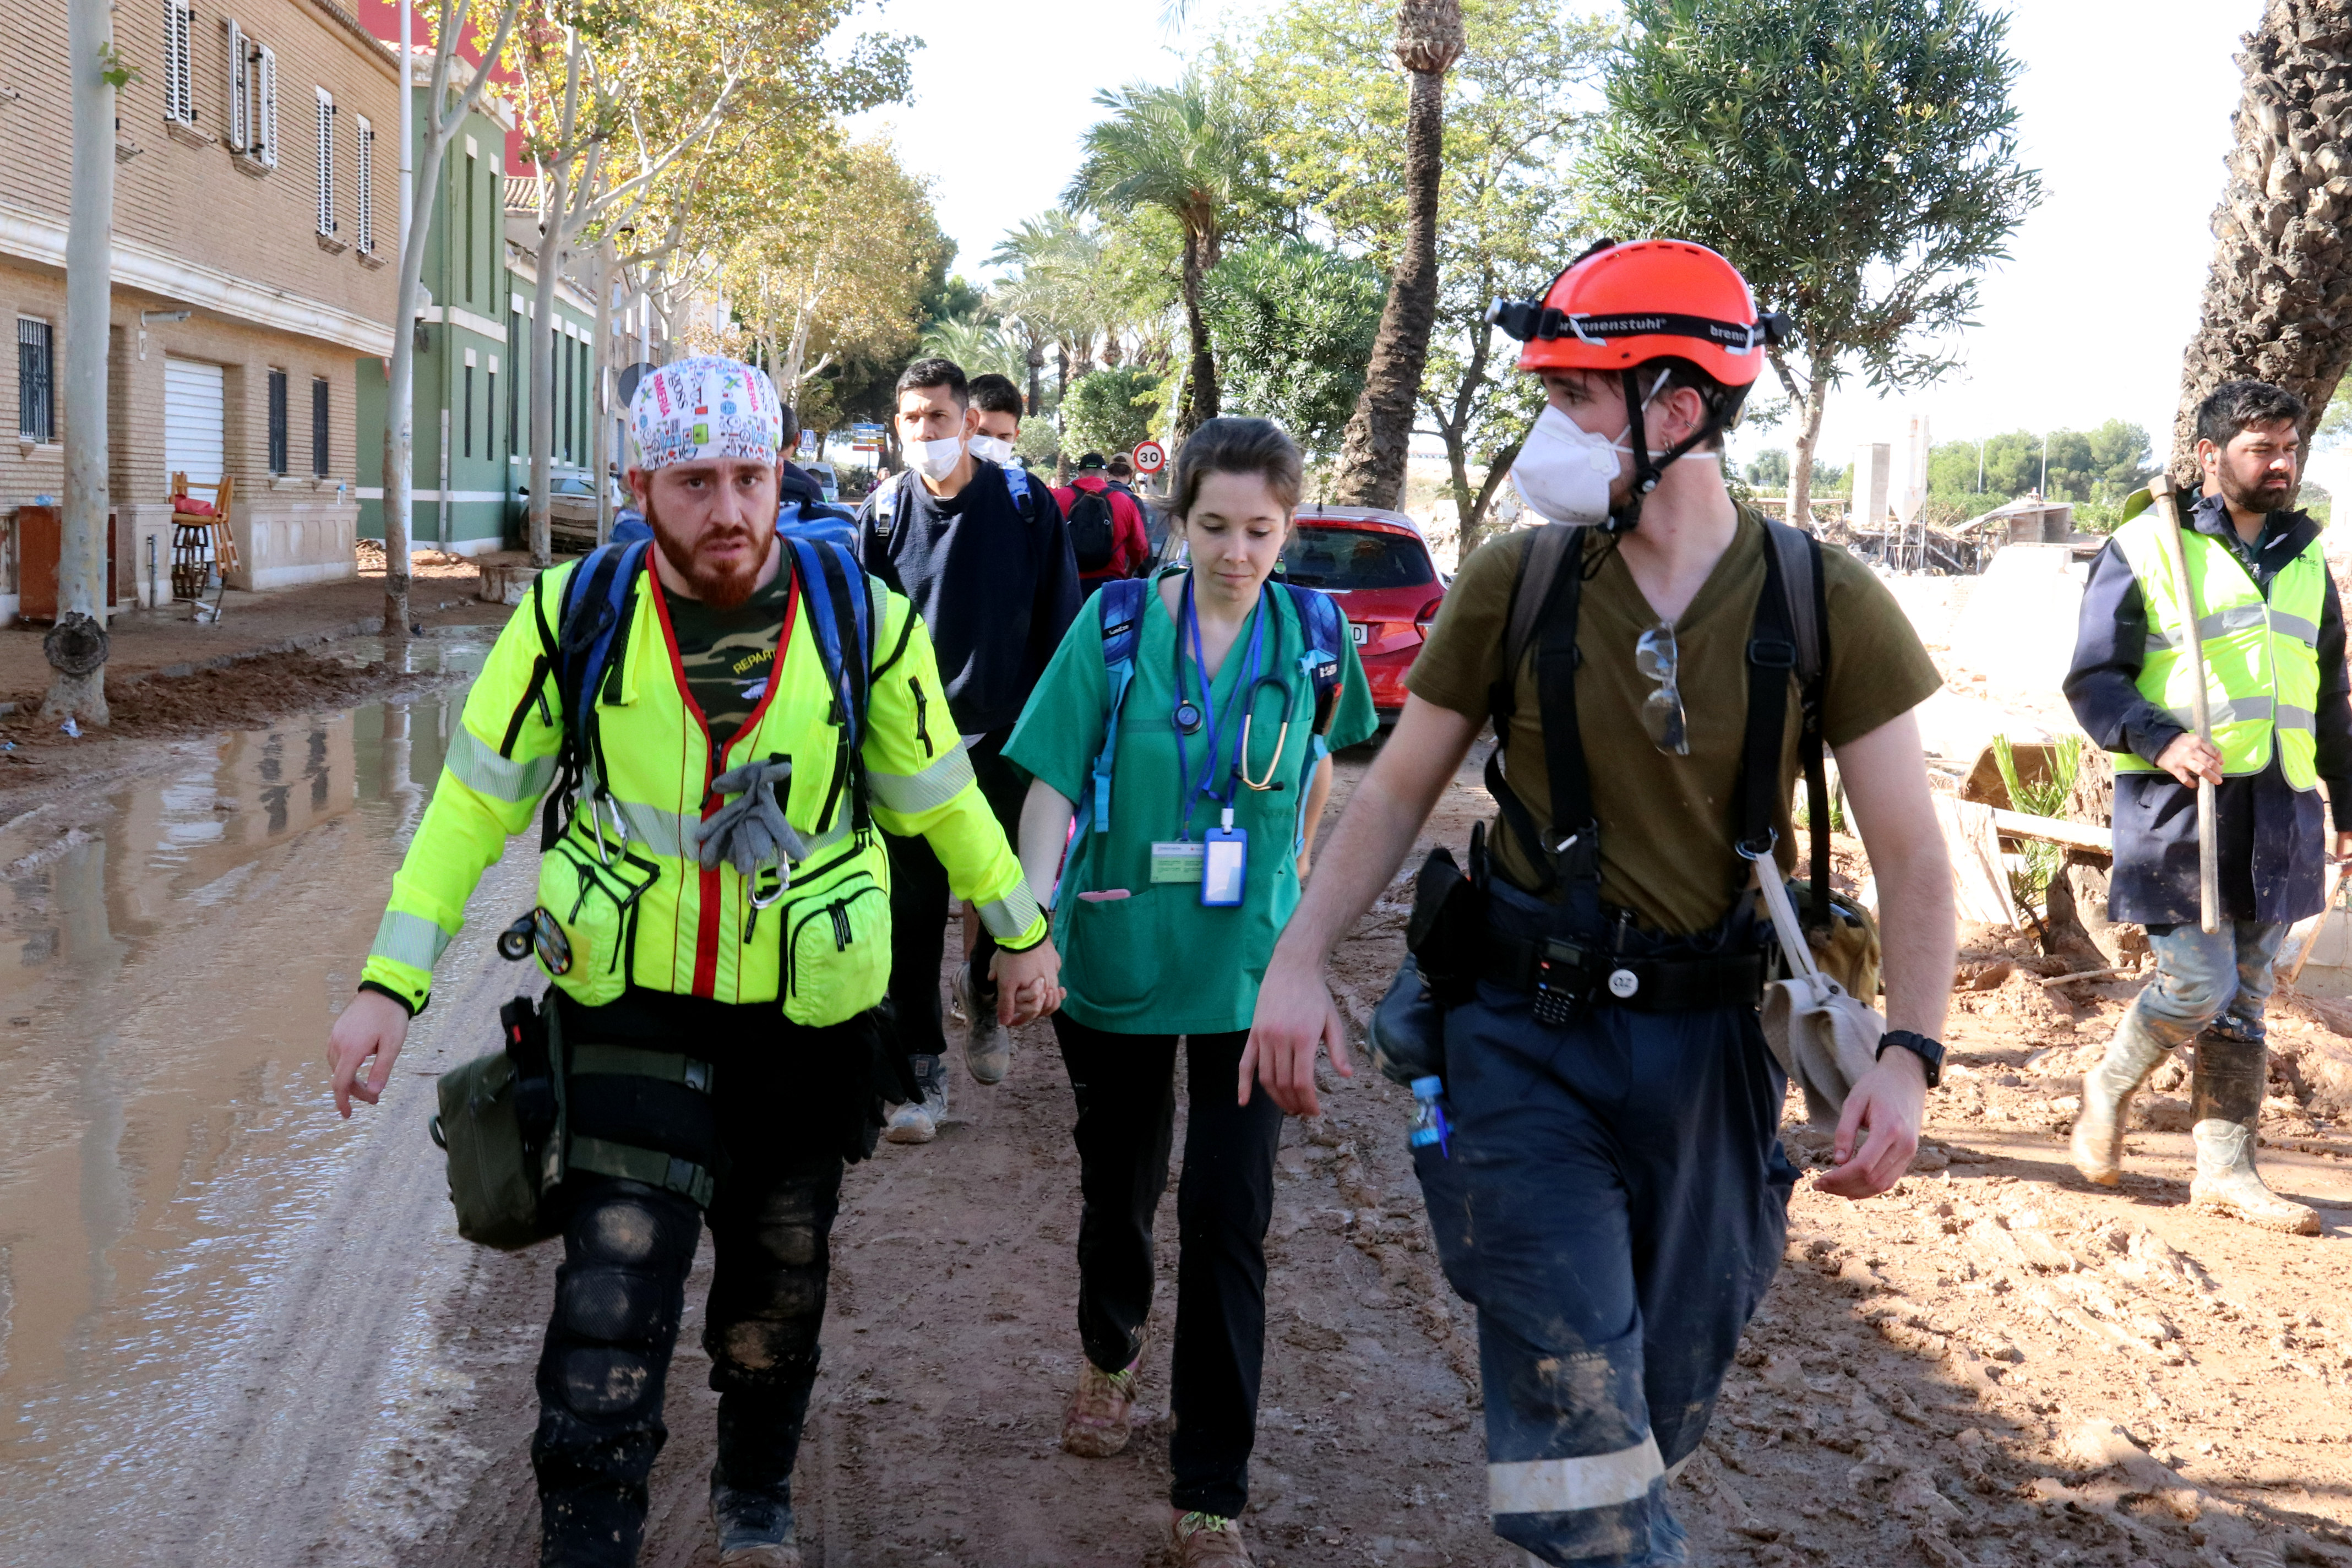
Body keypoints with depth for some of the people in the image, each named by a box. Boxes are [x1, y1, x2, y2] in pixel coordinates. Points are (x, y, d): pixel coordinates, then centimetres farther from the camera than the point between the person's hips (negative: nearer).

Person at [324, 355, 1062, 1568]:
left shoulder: (863, 619, -9)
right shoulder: (574, 615, -11)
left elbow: (939, 794, 5)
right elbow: (473, 801, -4)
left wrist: (1020, 930, 15)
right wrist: (391, 985, -9)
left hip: (807, 1013, 2)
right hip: (630, 1005, -1)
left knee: (778, 1288, 18)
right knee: (612, 1309, -10)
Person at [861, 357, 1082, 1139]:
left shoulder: (1026, 504, -3)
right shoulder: (883, 512, -1)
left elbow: (1060, 622, 3)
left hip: (1005, 742, 0)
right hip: (914, 746, 0)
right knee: (913, 916, 1)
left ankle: (984, 994, 42)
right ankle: (920, 1068, 11)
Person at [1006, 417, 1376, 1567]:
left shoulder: (1313, 636, -3)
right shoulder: (1117, 625, -8)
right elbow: (1053, 783, -11)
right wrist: (1030, 922, -23)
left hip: (1249, 969, 0)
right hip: (1116, 955, 0)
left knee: (1229, 1221, -3)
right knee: (1119, 1183, 17)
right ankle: (1110, 1355, 49)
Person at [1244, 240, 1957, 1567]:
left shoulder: (1823, 605, -5)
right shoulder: (1514, 584, -3)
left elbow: (1914, 860, -3)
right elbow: (1399, 793, 4)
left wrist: (1909, 1055, -16)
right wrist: (1301, 959, -8)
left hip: (1708, 1044, 1)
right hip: (1528, 1035, -1)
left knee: (1666, 1401, 13)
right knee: (1574, 1399, -10)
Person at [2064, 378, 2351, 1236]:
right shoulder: (2147, 549, -2)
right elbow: (2094, 680, -5)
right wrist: (2161, 741, -21)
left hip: (2277, 811, 6)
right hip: (2178, 808, -5)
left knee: (2244, 999, 7)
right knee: (2198, 982, -9)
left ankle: (2226, 1169, 14)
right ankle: (2109, 1088, 18)